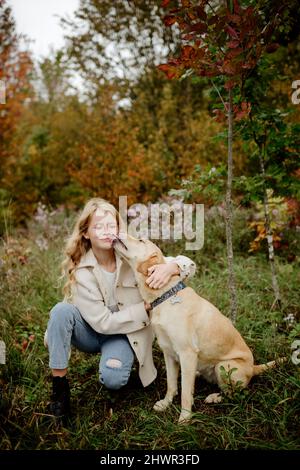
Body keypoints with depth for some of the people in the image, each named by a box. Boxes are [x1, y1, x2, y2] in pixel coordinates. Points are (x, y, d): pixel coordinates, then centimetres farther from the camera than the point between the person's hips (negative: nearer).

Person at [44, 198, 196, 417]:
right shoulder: (80, 270, -17)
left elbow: (189, 264, -14)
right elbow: (103, 322, -19)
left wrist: (170, 267, -38)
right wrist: (146, 307, -22)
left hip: (124, 334, 0)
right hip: (91, 332, 0)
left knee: (113, 379, -29)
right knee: (62, 311, -30)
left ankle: (114, 359, 7)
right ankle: (59, 384, -17)